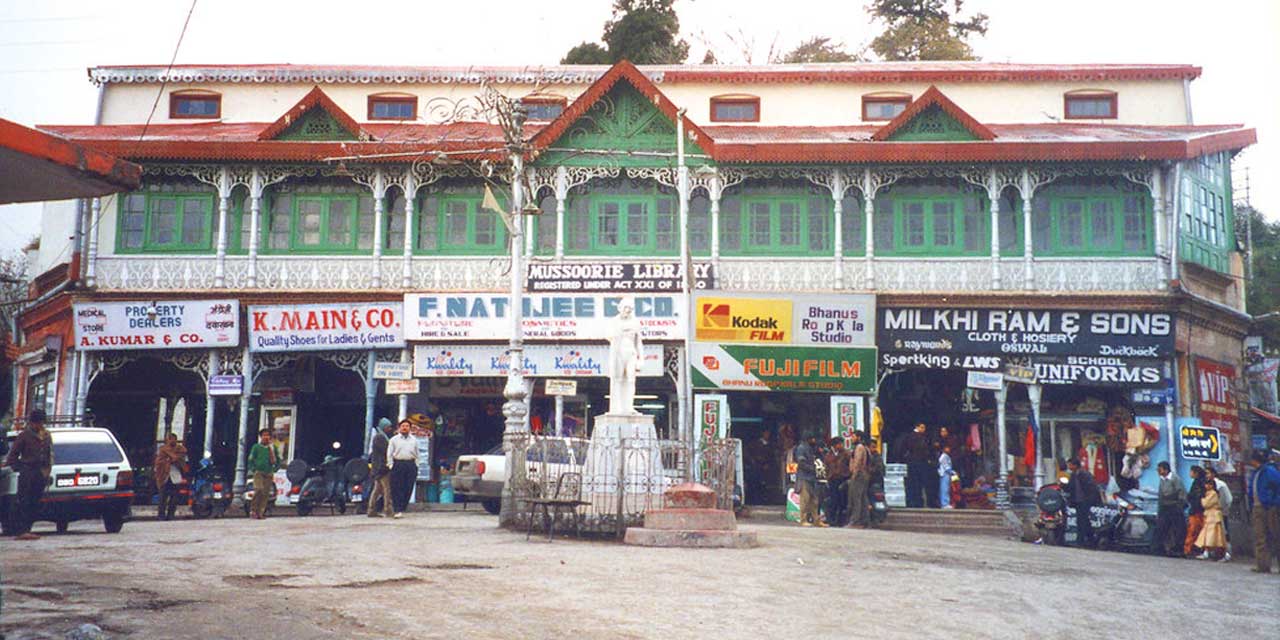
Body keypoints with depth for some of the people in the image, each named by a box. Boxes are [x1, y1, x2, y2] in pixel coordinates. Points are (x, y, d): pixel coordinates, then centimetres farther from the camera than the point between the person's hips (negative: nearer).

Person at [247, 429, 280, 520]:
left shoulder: (273, 448, 11)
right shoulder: (256, 447, 3)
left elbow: (278, 460, 19)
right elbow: (251, 459, 5)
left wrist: (275, 469, 7)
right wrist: (253, 469, -3)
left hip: (269, 474, 3)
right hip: (258, 472, -3)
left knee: (266, 493, -1)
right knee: (258, 490, -19)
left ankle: (261, 512, 2)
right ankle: (253, 510, -13)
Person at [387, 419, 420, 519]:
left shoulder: (414, 440, 15)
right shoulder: (394, 440, 10)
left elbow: (417, 454, 16)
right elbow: (389, 454, 8)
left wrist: (416, 466, 7)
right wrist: (391, 465, -2)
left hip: (411, 465, 2)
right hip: (398, 465, -2)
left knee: (408, 489, -1)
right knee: (397, 489, -8)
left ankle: (402, 509, 9)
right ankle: (398, 511, -10)